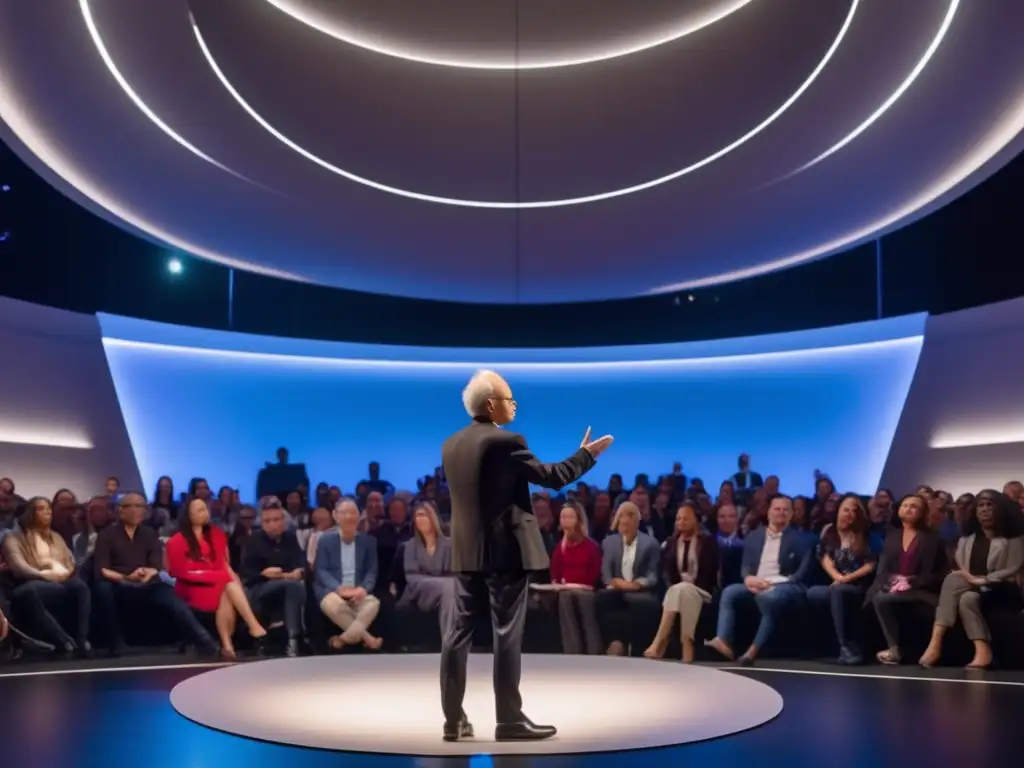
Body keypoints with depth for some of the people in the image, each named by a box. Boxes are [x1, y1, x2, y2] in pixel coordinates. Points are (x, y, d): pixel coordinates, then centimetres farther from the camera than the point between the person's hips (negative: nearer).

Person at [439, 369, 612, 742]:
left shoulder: (451, 445, 9)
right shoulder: (506, 442, -13)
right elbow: (551, 477, -10)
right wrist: (586, 454, 4)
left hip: (466, 551, 7)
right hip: (505, 550, -7)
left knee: (459, 632, 7)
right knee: (507, 635, -2)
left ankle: (454, 719, 10)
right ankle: (510, 720, 3)